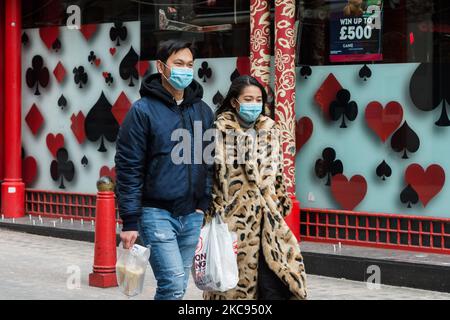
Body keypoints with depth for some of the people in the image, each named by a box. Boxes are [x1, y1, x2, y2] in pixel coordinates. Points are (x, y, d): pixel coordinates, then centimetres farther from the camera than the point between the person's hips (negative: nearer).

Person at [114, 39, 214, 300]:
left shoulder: (204, 112, 10)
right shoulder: (144, 110, -5)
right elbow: (128, 167, -7)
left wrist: (205, 206, 7)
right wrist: (130, 221, -10)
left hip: (192, 215, 5)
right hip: (156, 213, -5)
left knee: (177, 287, 10)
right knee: (173, 286, -13)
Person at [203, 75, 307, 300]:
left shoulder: (270, 130, 10)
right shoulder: (219, 131, -7)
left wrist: (281, 205, 16)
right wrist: (212, 215, -9)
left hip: (267, 221, 4)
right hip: (232, 221, -4)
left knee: (276, 285, -4)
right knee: (232, 284, 5)